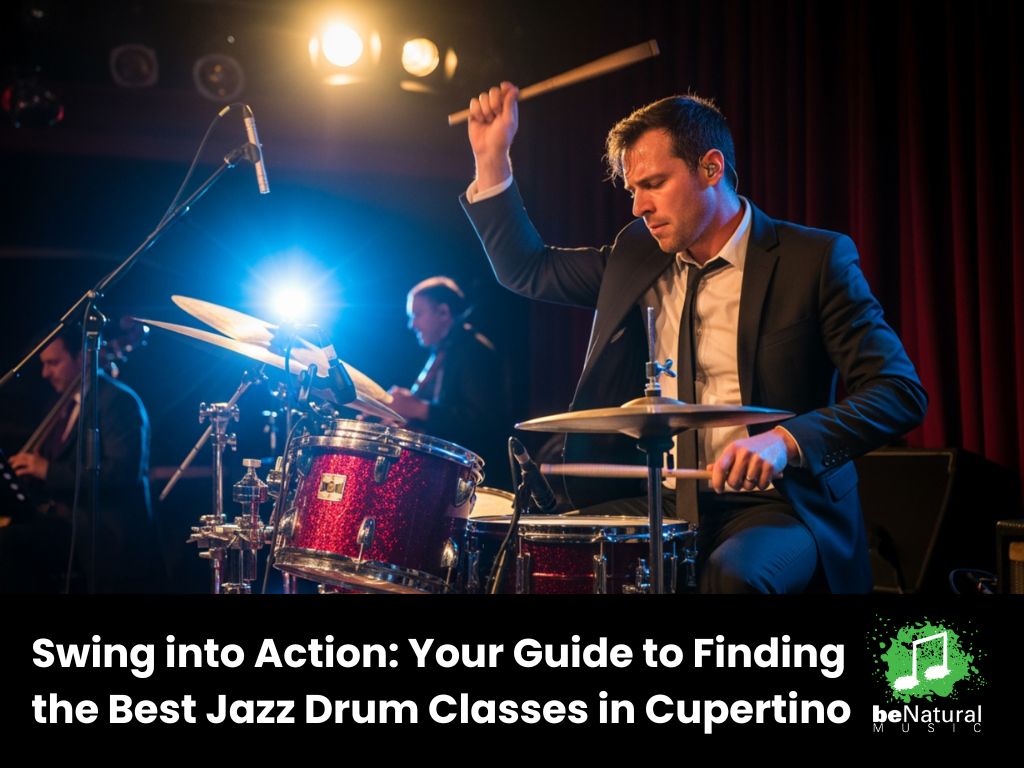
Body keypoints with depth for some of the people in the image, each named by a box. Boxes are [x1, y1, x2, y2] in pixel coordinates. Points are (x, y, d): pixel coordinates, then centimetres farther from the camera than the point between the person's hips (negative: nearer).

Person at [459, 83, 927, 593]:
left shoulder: (815, 260, -6)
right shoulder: (637, 255, 11)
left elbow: (901, 391, -11)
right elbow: (529, 270, 21)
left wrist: (785, 440, -27)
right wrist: (492, 158, 9)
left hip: (774, 504, -5)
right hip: (656, 502, 5)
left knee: (734, 571, -36)